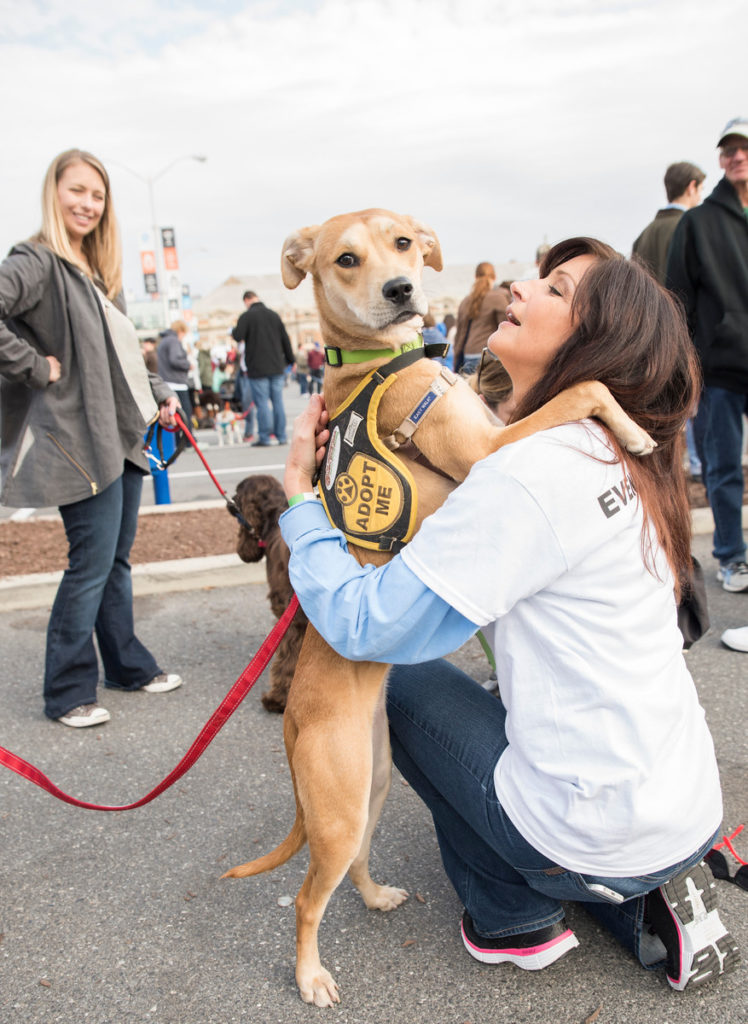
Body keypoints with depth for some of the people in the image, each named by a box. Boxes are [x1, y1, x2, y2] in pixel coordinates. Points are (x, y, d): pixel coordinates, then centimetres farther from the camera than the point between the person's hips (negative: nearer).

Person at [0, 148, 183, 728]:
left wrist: (159, 394, 17)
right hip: (82, 439, -8)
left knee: (116, 557, 15)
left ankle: (128, 666, 28)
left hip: (123, 433, 9)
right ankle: (67, 692, 9)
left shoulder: (99, 273, 18)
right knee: (92, 562, -4)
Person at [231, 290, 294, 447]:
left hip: (258, 368, -5)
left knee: (262, 403, -2)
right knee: (278, 401, 8)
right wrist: (290, 360, 19)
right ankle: (281, 436, 11)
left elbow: (238, 337, -15)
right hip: (276, 367, 5)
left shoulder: (246, 316, -6)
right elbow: (285, 339, 11)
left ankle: (264, 438, -1)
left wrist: (233, 331, 9)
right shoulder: (274, 315, 10)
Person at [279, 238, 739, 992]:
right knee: (508, 699, 31)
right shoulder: (618, 455, 4)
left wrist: (299, 491, -8)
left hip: (605, 836, -8)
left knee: (404, 681, 9)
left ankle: (516, 921, 18)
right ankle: (650, 902, 18)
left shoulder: (533, 472, -24)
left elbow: (363, 625, -21)